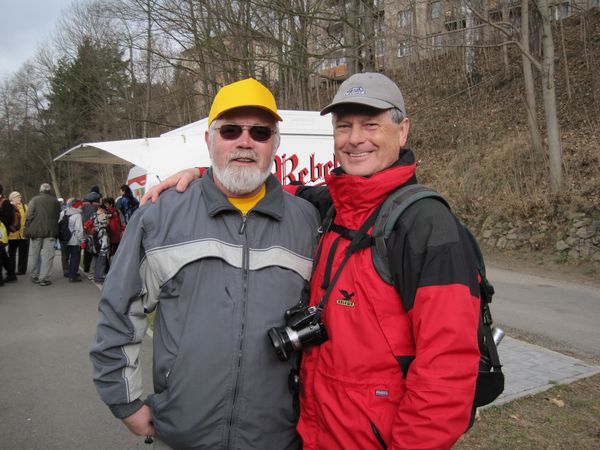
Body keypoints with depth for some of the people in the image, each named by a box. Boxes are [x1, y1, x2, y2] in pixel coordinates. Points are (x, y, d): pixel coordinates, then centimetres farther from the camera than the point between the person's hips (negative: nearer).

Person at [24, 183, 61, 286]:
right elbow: (58, 217, 7)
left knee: (36, 255, 13)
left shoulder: (34, 200, 1)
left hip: (36, 231, 1)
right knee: (48, 255, 0)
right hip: (50, 232, -1)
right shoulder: (55, 201, 5)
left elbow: (29, 216, -4)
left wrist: (27, 231, 1)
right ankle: (44, 278, -4)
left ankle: (35, 276, 23)